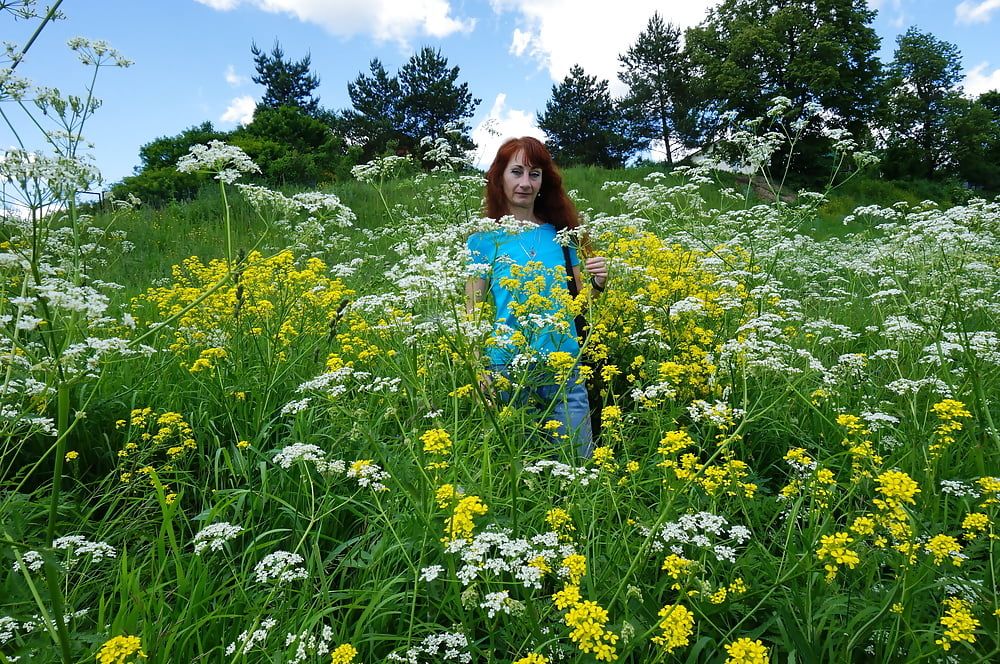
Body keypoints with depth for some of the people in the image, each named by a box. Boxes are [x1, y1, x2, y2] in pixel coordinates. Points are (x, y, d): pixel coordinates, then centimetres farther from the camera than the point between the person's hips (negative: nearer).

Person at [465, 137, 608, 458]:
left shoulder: (561, 234, 8)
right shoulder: (484, 240, 0)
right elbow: (472, 314, -1)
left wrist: (597, 283, -5)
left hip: (564, 371, 2)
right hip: (507, 371, -2)